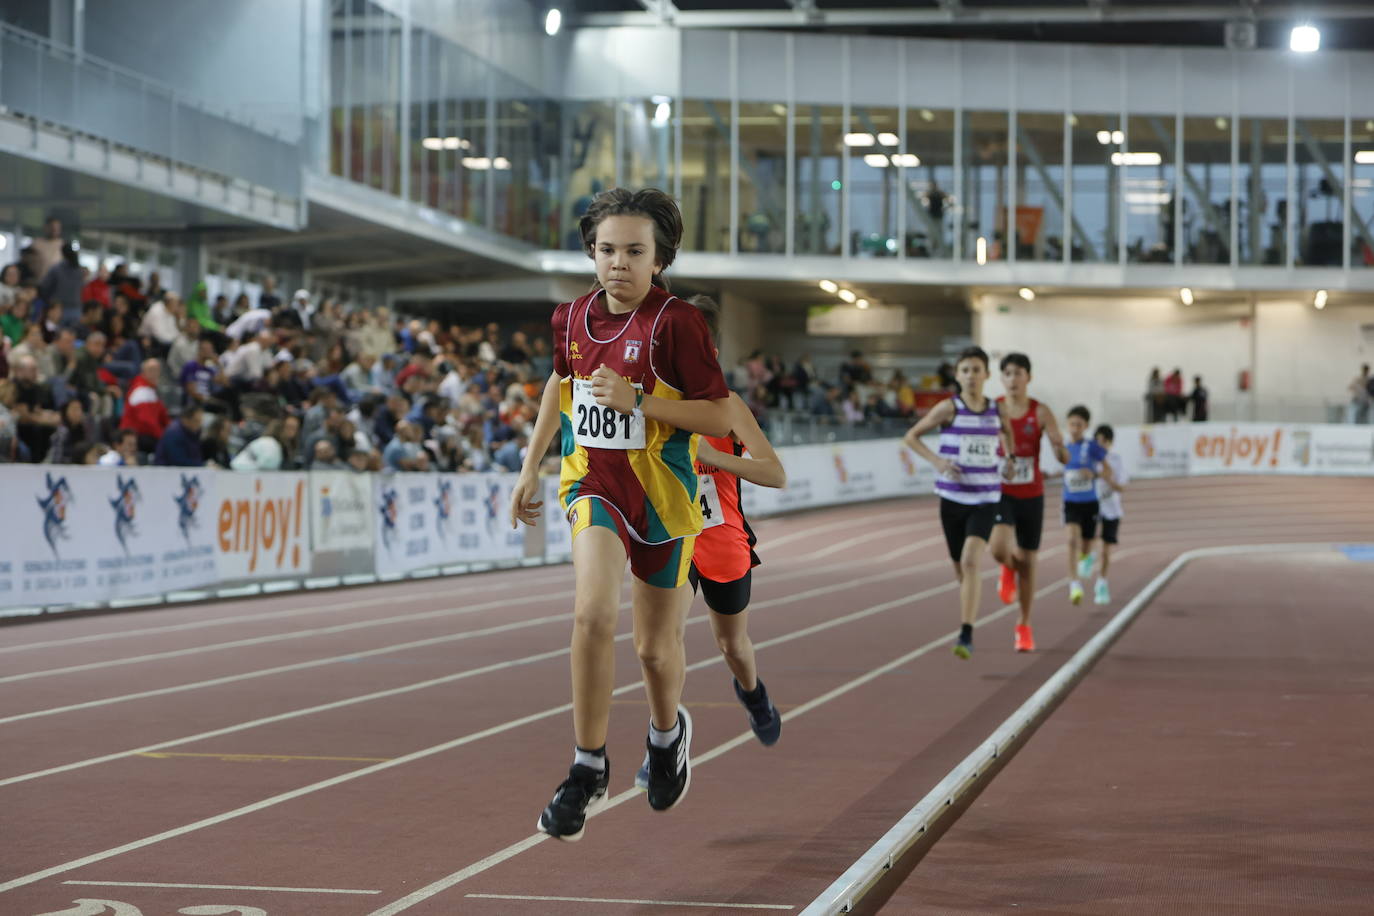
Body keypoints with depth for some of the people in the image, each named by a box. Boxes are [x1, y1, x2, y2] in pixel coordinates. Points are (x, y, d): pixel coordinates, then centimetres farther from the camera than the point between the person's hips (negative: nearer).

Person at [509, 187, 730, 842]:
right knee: (592, 612, -24)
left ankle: (667, 731, 45)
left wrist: (637, 401, -24)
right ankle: (588, 769, -14)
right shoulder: (573, 318, 1)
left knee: (656, 646, 10)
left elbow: (719, 418, -14)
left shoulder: (677, 322, -14)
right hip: (593, 483, 2)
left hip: (661, 494, -2)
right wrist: (531, 467, 20)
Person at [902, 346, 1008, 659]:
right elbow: (911, 437, 1)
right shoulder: (949, 408, -4)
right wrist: (936, 460, -12)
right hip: (952, 498, 0)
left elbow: (1004, 440, 26)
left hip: (985, 500, 0)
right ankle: (970, 620, 38)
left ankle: (966, 636, -22)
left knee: (970, 562, -20)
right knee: (961, 569, 11)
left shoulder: (996, 411, 4)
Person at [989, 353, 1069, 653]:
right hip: (1000, 493, -1)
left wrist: (1060, 447, -35)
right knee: (999, 548, -25)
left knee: (1027, 561, 7)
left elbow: (1064, 458, -12)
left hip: (1031, 495, 1)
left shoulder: (1041, 413, -6)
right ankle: (1008, 569, 14)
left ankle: (1024, 625, 24)